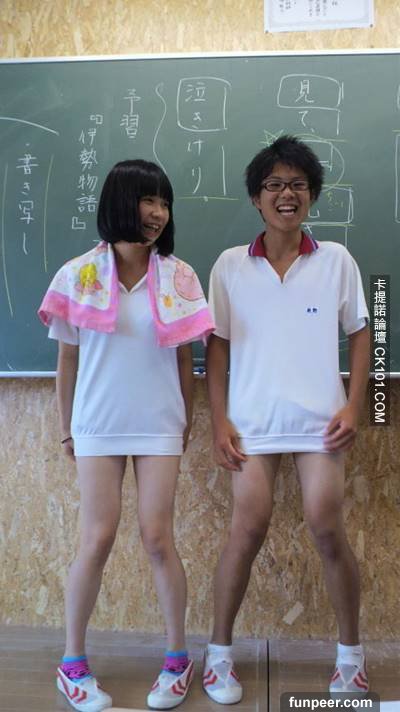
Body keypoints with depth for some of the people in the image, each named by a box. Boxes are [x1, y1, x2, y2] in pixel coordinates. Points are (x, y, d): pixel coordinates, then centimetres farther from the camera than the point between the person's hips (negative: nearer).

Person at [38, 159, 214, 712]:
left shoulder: (179, 276, 0)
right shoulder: (79, 275, -2)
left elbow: (184, 358, 6)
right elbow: (68, 359, 4)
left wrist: (187, 421, 10)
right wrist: (66, 426, 9)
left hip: (159, 424, 0)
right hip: (98, 425, 0)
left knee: (157, 538, 0)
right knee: (98, 540, 1)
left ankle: (178, 658, 19)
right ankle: (73, 662, 20)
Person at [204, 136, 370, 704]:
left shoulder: (336, 260, 3)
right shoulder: (230, 265, 2)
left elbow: (359, 334, 7)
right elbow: (216, 345, 3)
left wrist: (354, 406, -3)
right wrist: (219, 420, -2)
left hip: (320, 418, 0)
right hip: (253, 420, 0)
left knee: (327, 529, -1)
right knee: (248, 529, -3)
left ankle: (351, 653, 21)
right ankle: (220, 652, 16)